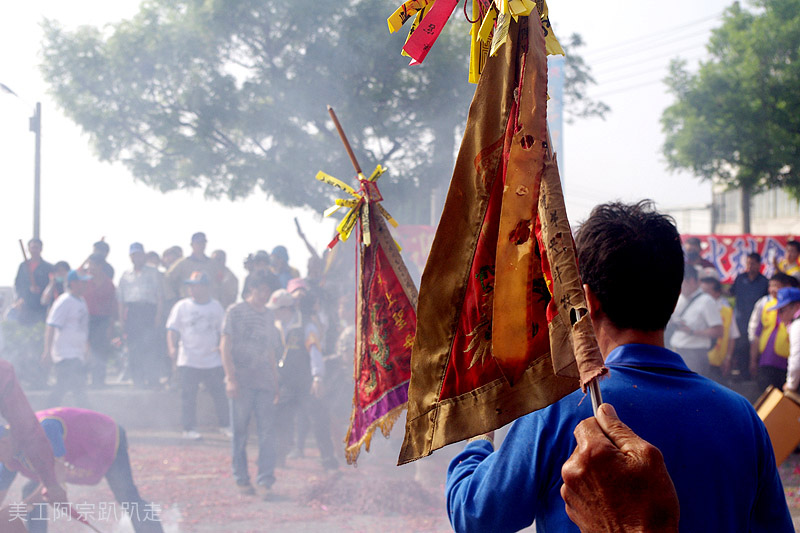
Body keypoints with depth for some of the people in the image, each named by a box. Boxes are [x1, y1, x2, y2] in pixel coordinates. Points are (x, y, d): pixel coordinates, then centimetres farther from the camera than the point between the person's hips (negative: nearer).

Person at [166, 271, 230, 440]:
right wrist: (172, 348, -15)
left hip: (213, 361, 1)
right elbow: (172, 330, 1)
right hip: (188, 362, -1)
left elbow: (224, 331, 13)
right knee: (188, 395, -1)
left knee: (220, 393, 2)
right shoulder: (182, 306, 2)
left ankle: (225, 425, 17)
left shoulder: (216, 307, 7)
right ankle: (189, 428, 8)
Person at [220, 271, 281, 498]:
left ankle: (265, 480, -7)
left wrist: (275, 383, 17)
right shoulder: (236, 311, 2)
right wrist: (231, 378, -12)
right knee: (239, 431, 1)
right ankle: (241, 479, 10)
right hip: (241, 381, -4)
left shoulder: (269, 316, 18)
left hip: (264, 381, 4)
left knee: (267, 430, -6)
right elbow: (225, 346, -3)